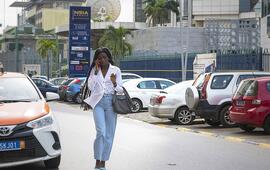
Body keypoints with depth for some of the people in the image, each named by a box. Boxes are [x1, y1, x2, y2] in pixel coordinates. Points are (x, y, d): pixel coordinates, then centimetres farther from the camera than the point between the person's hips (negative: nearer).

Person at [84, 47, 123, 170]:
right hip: (98, 102, -1)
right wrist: (96, 71, -4)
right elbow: (90, 87, -1)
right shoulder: (94, 70, 9)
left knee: (109, 135, 2)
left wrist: (114, 83, -15)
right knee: (101, 132, -16)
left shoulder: (116, 70, 7)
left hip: (111, 102, 1)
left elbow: (120, 90, 6)